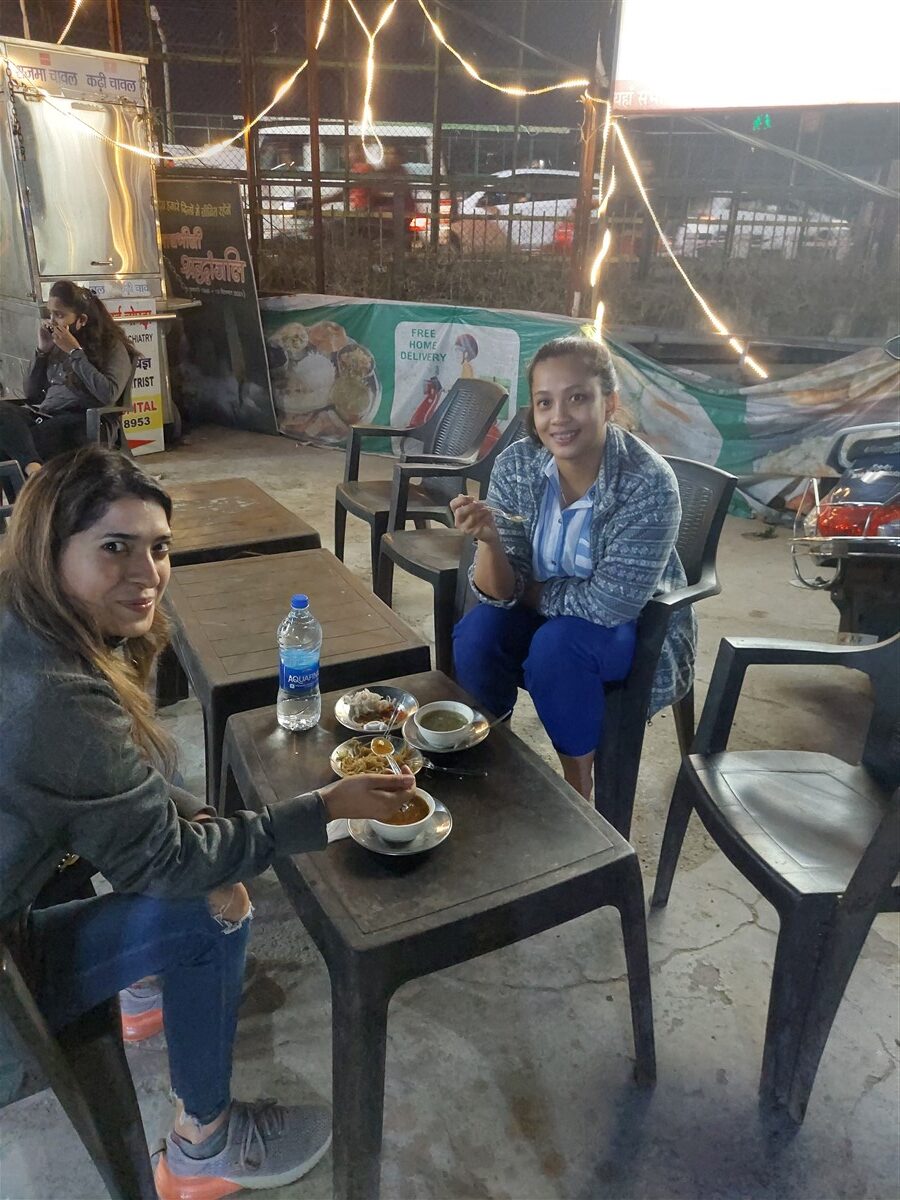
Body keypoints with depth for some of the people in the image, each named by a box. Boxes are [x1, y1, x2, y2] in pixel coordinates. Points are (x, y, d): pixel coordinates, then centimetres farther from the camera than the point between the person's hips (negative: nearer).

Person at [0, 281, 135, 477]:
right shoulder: (56, 345, 21)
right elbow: (31, 393, 23)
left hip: (76, 422, -5)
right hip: (41, 414, 6)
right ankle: (32, 466, -51)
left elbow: (108, 394, -14)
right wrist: (42, 351, 10)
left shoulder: (112, 347, 5)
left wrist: (75, 352, -9)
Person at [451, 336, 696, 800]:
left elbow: (609, 605, -26)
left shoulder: (648, 483, -27)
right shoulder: (516, 465, -14)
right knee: (476, 632, -23)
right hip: (549, 615, 4)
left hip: (639, 629, -3)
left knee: (557, 645, -31)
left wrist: (526, 590, -15)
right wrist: (488, 537, -35)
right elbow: (498, 593, -15)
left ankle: (578, 785, -5)